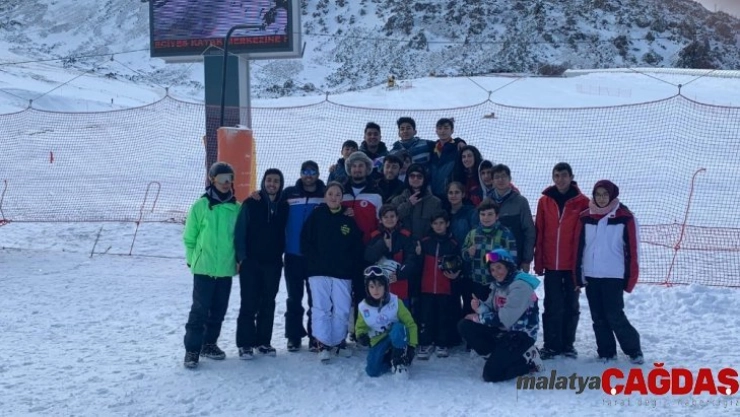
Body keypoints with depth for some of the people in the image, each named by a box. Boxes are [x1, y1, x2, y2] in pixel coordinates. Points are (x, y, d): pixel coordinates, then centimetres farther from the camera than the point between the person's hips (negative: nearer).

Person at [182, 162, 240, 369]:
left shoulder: (237, 208, 2)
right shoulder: (200, 206, -6)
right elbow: (189, 237, 0)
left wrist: (238, 258, 6)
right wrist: (194, 259, 1)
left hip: (226, 268, 4)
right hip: (204, 268, -4)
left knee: (219, 310, 13)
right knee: (200, 309, -4)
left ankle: (209, 343, 27)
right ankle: (192, 349, 4)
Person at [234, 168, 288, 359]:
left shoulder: (284, 206, 5)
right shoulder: (251, 204, -6)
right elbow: (240, 232, -6)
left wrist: (280, 254, 6)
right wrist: (241, 257, -11)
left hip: (273, 263, 4)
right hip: (251, 261, -4)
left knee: (268, 303, 10)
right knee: (249, 303, -2)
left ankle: (263, 341, 19)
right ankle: (245, 343, 5)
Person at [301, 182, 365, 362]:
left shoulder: (349, 219, 7)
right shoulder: (316, 216, 3)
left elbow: (357, 247, 9)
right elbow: (305, 241, 1)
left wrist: (353, 267, 1)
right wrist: (313, 261, -5)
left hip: (342, 273, 1)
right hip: (319, 272, -1)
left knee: (342, 309, 2)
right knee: (321, 308, -3)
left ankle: (339, 341, 17)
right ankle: (323, 344, 2)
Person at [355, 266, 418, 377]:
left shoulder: (395, 302, -15)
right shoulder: (363, 307, -10)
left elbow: (410, 324, -11)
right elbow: (360, 327, 7)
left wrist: (411, 346, -19)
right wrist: (361, 336, -17)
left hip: (398, 337, -2)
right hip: (379, 342, 2)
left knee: (397, 328, -38)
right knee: (372, 371, -21)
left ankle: (400, 361, -18)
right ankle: (391, 359, 11)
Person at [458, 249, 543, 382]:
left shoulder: (520, 286, -19)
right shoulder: (498, 284, 10)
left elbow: (505, 320, -22)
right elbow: (491, 310, 7)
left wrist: (479, 318, -12)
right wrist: (480, 306, -16)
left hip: (521, 335, -9)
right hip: (502, 331, 9)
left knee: (491, 373, -18)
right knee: (464, 325, -7)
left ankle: (528, 360, 2)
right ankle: (500, 356, -5)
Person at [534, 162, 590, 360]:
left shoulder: (582, 202, -2)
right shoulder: (545, 201, 3)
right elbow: (539, 232, 4)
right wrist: (538, 261, 2)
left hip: (573, 264, -1)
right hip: (551, 264, 1)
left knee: (571, 305, 11)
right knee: (552, 306, 4)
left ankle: (568, 344, 21)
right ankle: (551, 344, 12)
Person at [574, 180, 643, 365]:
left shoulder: (625, 217, -5)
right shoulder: (585, 217, 5)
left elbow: (632, 250, -5)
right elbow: (579, 247, 7)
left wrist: (630, 278, -8)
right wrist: (578, 276, 4)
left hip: (614, 276, -4)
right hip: (591, 276, 4)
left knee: (615, 316, -6)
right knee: (598, 318, 9)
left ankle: (634, 350, 10)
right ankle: (606, 352, 20)